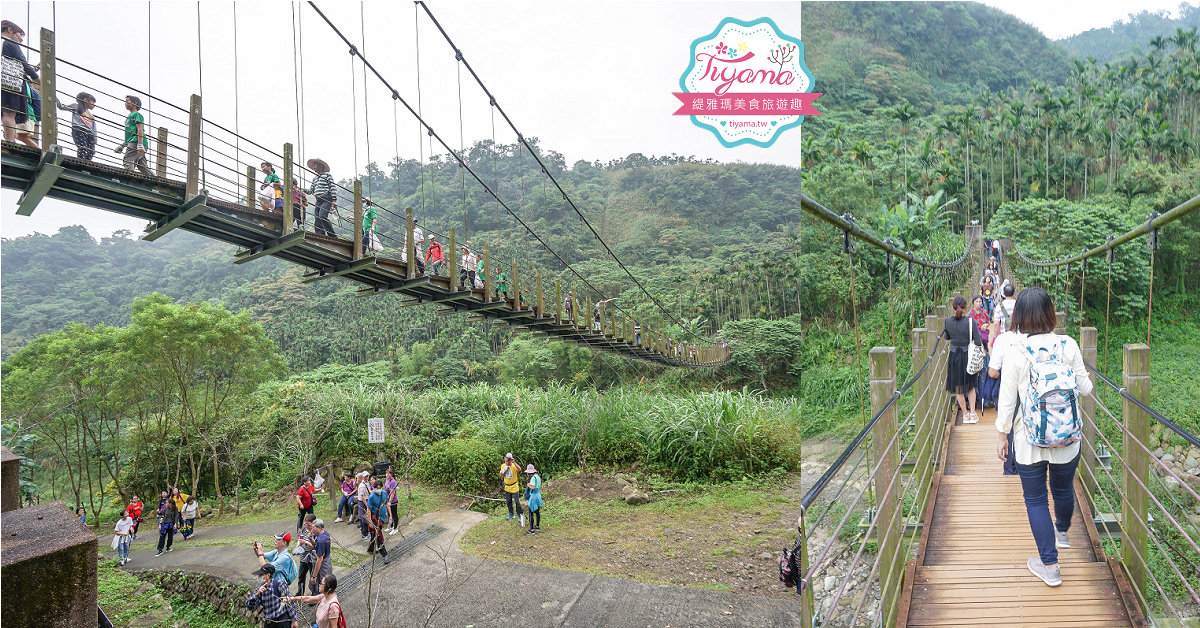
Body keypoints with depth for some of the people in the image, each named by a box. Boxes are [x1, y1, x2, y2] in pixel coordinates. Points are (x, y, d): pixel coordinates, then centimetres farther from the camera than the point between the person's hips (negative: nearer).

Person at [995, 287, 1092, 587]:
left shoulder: (1015, 352, -16)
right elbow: (1085, 388, 0)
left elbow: (1007, 399, -10)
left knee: (1035, 500, 10)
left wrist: (1002, 435, 2)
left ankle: (1050, 565, 15)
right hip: (1068, 439, 3)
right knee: (1063, 489, 26)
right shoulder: (1068, 345, -9)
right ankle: (1062, 532, 54)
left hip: (1029, 441, -3)